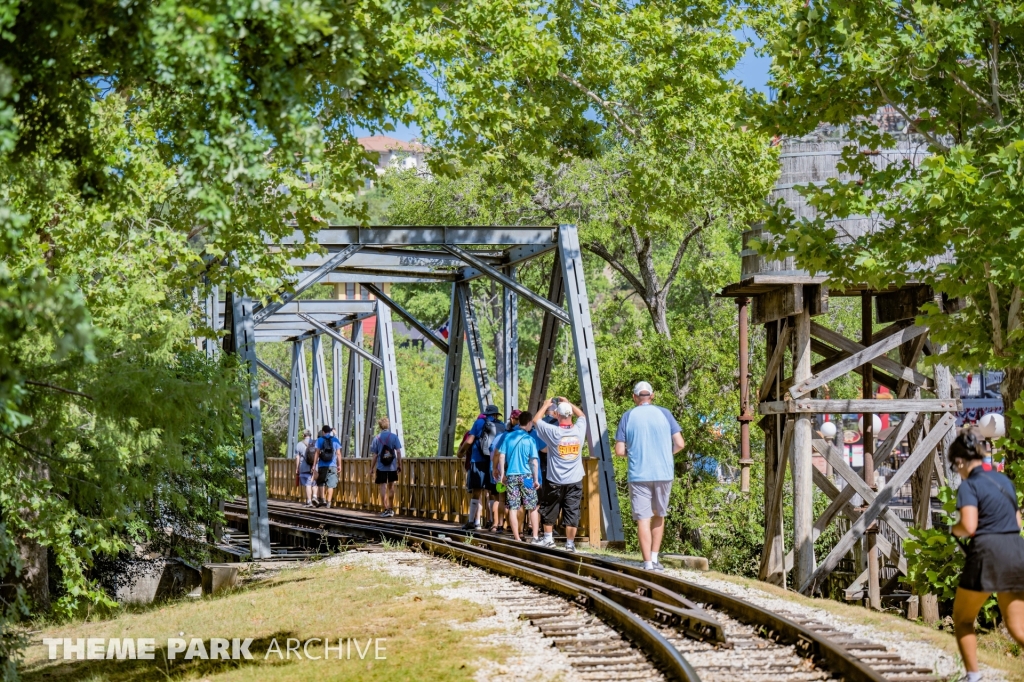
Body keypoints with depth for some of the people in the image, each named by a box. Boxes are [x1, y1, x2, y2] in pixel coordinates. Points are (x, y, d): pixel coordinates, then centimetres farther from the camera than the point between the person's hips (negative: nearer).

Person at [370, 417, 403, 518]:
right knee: (391, 487, 15)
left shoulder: (377, 438, -3)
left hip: (381, 467, -2)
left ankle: (386, 510, -6)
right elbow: (398, 452, -6)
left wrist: (371, 468, 4)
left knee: (383, 487, -1)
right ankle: (391, 509, 25)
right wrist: (399, 465, 2)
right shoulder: (394, 437, -2)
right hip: (392, 467, 2)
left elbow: (375, 455, -3)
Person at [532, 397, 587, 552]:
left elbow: (536, 420, 2)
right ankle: (570, 543, 2)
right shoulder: (579, 430, -6)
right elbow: (582, 415, 18)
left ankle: (548, 538, 24)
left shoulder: (553, 432, -14)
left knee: (549, 510, 16)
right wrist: (568, 403, 24)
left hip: (555, 481, -2)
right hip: (575, 481, 2)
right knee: (572, 513, 3)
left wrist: (545, 405, 15)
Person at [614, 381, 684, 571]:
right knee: (659, 516, 18)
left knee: (643, 519, 1)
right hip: (664, 474, 2)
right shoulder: (664, 414, 2)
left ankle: (648, 563, -4)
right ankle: (654, 558, 17)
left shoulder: (628, 417, 0)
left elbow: (619, 451, -3)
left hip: (639, 475, -1)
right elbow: (679, 444, -2)